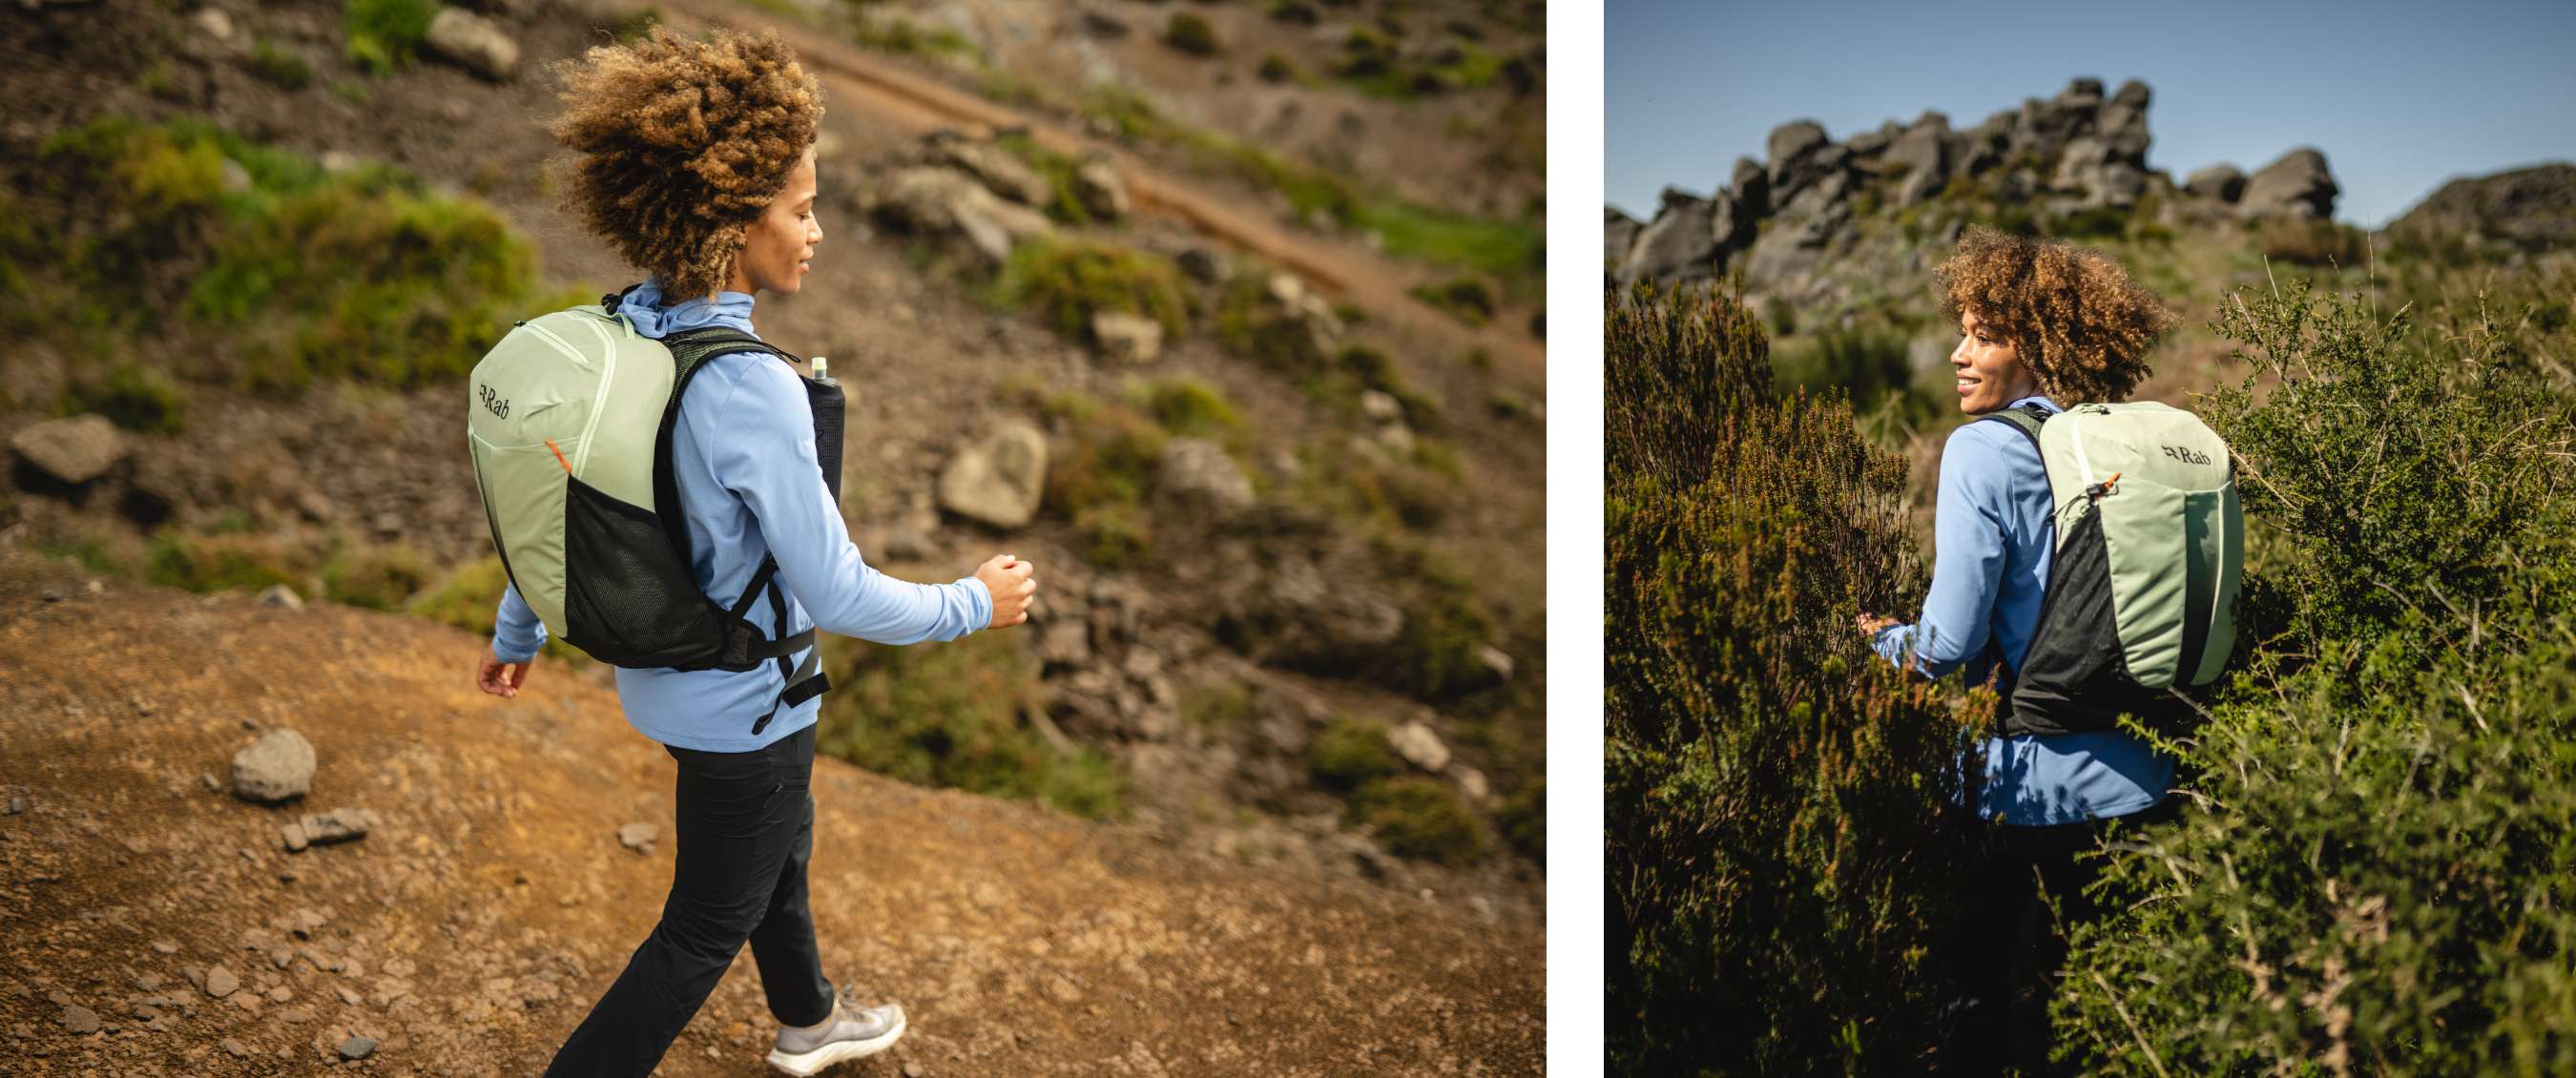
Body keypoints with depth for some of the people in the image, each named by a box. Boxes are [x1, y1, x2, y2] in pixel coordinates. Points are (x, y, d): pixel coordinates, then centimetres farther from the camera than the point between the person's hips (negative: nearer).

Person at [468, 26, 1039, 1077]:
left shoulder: (620, 333, -8)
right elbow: (837, 595, -26)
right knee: (706, 929, 14)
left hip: (661, 670, 9)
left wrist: (517, 631, 21)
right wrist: (974, 604, -11)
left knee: (781, 850, 32)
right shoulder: (751, 391, -33)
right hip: (740, 708, -9)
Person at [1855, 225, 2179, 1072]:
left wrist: (1876, 639, 2)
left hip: (2026, 787, -6)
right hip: (2137, 783, 6)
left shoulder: (1982, 452, -14)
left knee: (1982, 994, 10)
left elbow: (1950, 645, -18)